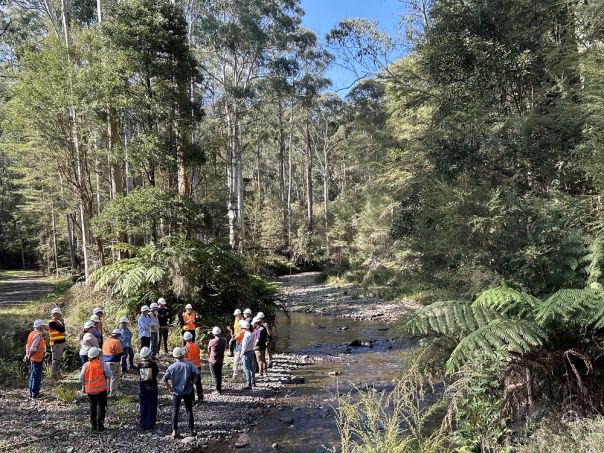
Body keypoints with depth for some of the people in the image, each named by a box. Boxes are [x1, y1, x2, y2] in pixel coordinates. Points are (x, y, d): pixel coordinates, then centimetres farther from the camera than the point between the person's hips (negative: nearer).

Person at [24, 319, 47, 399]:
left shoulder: (32, 333, 9)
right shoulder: (38, 335, -21)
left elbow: (28, 345, 12)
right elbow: (33, 348, -24)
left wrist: (27, 355, 14)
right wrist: (29, 356, -10)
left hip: (33, 359, 9)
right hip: (38, 359, -9)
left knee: (32, 376, 17)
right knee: (36, 376, -1)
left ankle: (31, 392, 26)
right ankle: (35, 393, 5)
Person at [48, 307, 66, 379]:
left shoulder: (57, 322, 14)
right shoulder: (52, 322, -16)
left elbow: (62, 330, 15)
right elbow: (62, 329, -22)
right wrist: (62, 322, -11)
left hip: (61, 343, 9)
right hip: (56, 344, -9)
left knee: (59, 359, 19)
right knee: (56, 359, -1)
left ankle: (57, 372, 30)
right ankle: (53, 374, 8)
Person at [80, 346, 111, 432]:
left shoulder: (85, 365, -2)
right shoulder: (102, 364, -12)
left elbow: (81, 378, 1)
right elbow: (108, 374, -10)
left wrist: (83, 386, 17)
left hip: (89, 389, 4)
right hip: (101, 389, -4)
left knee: (92, 406, 17)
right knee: (101, 406, 5)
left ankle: (93, 425, 21)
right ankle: (100, 425, 2)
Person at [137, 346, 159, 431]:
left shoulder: (140, 365, -8)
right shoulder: (153, 364, -15)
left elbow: (139, 374, 5)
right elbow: (157, 373, -1)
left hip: (142, 388, 3)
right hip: (152, 387, -3)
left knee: (143, 407, 13)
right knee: (152, 407, 9)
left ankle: (143, 426, 19)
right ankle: (150, 425, 11)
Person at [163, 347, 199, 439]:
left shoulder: (172, 367, -8)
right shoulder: (189, 364, -12)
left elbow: (165, 378, -11)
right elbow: (197, 373, -23)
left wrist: (169, 387, 0)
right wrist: (192, 381, -7)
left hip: (176, 392, 0)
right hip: (188, 391, 0)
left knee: (175, 412, 13)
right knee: (189, 411, 13)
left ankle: (174, 431, 12)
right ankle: (192, 430, 18)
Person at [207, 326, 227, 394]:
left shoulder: (211, 341, -18)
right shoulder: (224, 341, -9)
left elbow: (209, 351, -2)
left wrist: (208, 358, 17)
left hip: (212, 361, -4)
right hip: (220, 360, 4)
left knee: (215, 376, 5)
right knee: (219, 375, 19)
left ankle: (218, 390, 5)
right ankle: (219, 388, 30)